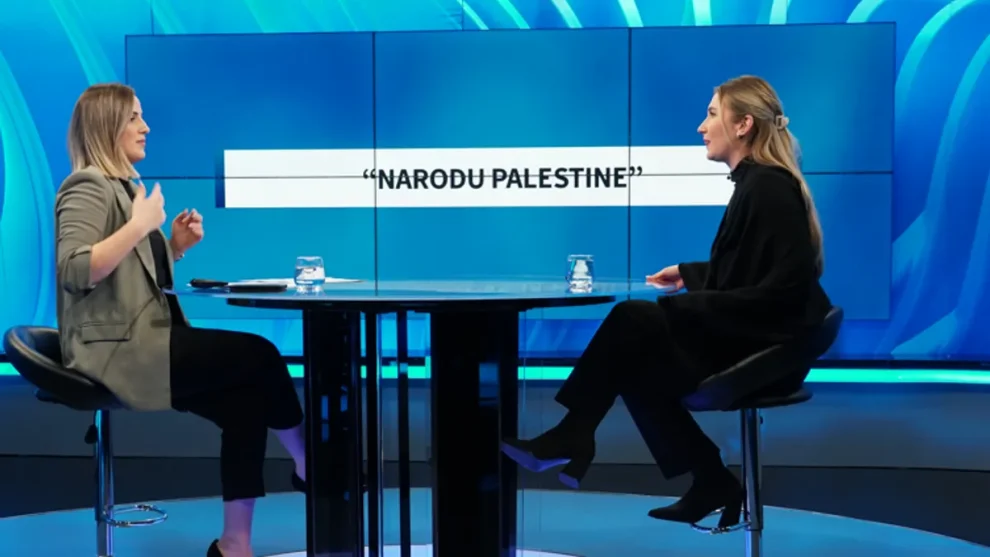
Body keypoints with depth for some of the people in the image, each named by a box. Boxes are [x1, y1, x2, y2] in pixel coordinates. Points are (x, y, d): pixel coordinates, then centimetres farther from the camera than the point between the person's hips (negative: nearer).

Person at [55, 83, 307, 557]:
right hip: (117, 350, -9)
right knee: (258, 355, -18)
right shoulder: (88, 187, -8)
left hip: (145, 342, 9)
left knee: (245, 400, -13)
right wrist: (140, 225, -21)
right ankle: (309, 467, 2)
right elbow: (75, 271, -24)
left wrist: (175, 246, 8)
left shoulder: (125, 185, 20)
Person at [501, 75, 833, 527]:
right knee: (634, 360, 2)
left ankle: (569, 442, -3)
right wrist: (689, 273, 18)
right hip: (746, 338, 9)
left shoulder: (768, 187, -16)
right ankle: (710, 483, 6)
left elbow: (783, 288, -24)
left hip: (763, 345, -9)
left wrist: (697, 306, -23)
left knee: (631, 322, -16)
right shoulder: (756, 182, 12)